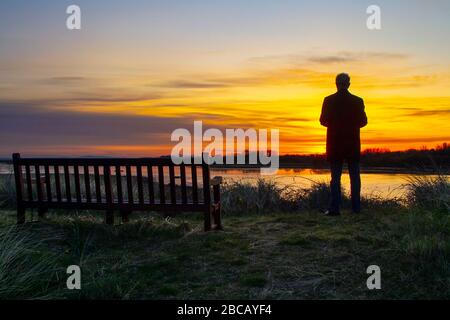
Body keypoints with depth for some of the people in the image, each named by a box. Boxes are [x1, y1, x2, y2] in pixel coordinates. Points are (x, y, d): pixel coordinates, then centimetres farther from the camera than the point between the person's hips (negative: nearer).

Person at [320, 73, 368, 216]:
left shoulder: (328, 100, -4)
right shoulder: (358, 101, -1)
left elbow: (323, 120, -1)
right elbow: (363, 121, 2)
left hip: (335, 143, -1)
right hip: (353, 143, 1)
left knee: (335, 176, 2)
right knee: (354, 176, 9)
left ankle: (335, 208, -3)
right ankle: (356, 207, 10)